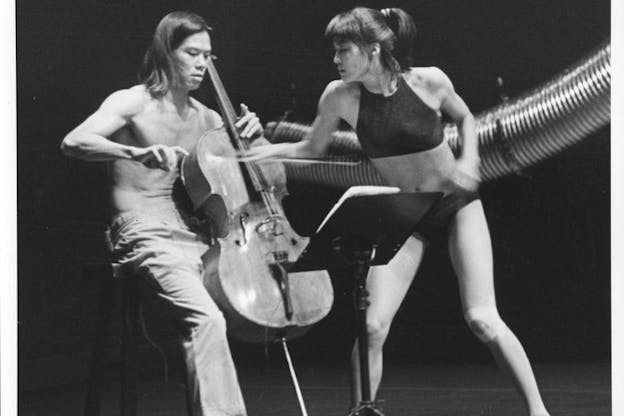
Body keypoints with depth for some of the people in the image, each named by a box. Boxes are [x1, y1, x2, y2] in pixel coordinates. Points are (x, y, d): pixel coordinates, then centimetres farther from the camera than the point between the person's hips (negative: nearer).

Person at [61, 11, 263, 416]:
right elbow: (73, 142, -18)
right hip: (148, 237, -7)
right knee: (207, 318, -31)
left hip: (199, 237, 7)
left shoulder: (206, 118, 16)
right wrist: (136, 153, -33)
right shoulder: (132, 102, -1)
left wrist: (252, 136, 5)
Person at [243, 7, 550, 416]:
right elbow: (312, 149, 3)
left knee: (482, 319, -13)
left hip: (457, 202, -2)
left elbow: (465, 118, 5)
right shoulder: (340, 97, -13)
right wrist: (271, 149, -14)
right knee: (372, 326, -10)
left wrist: (469, 160, -11)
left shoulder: (429, 81, -17)